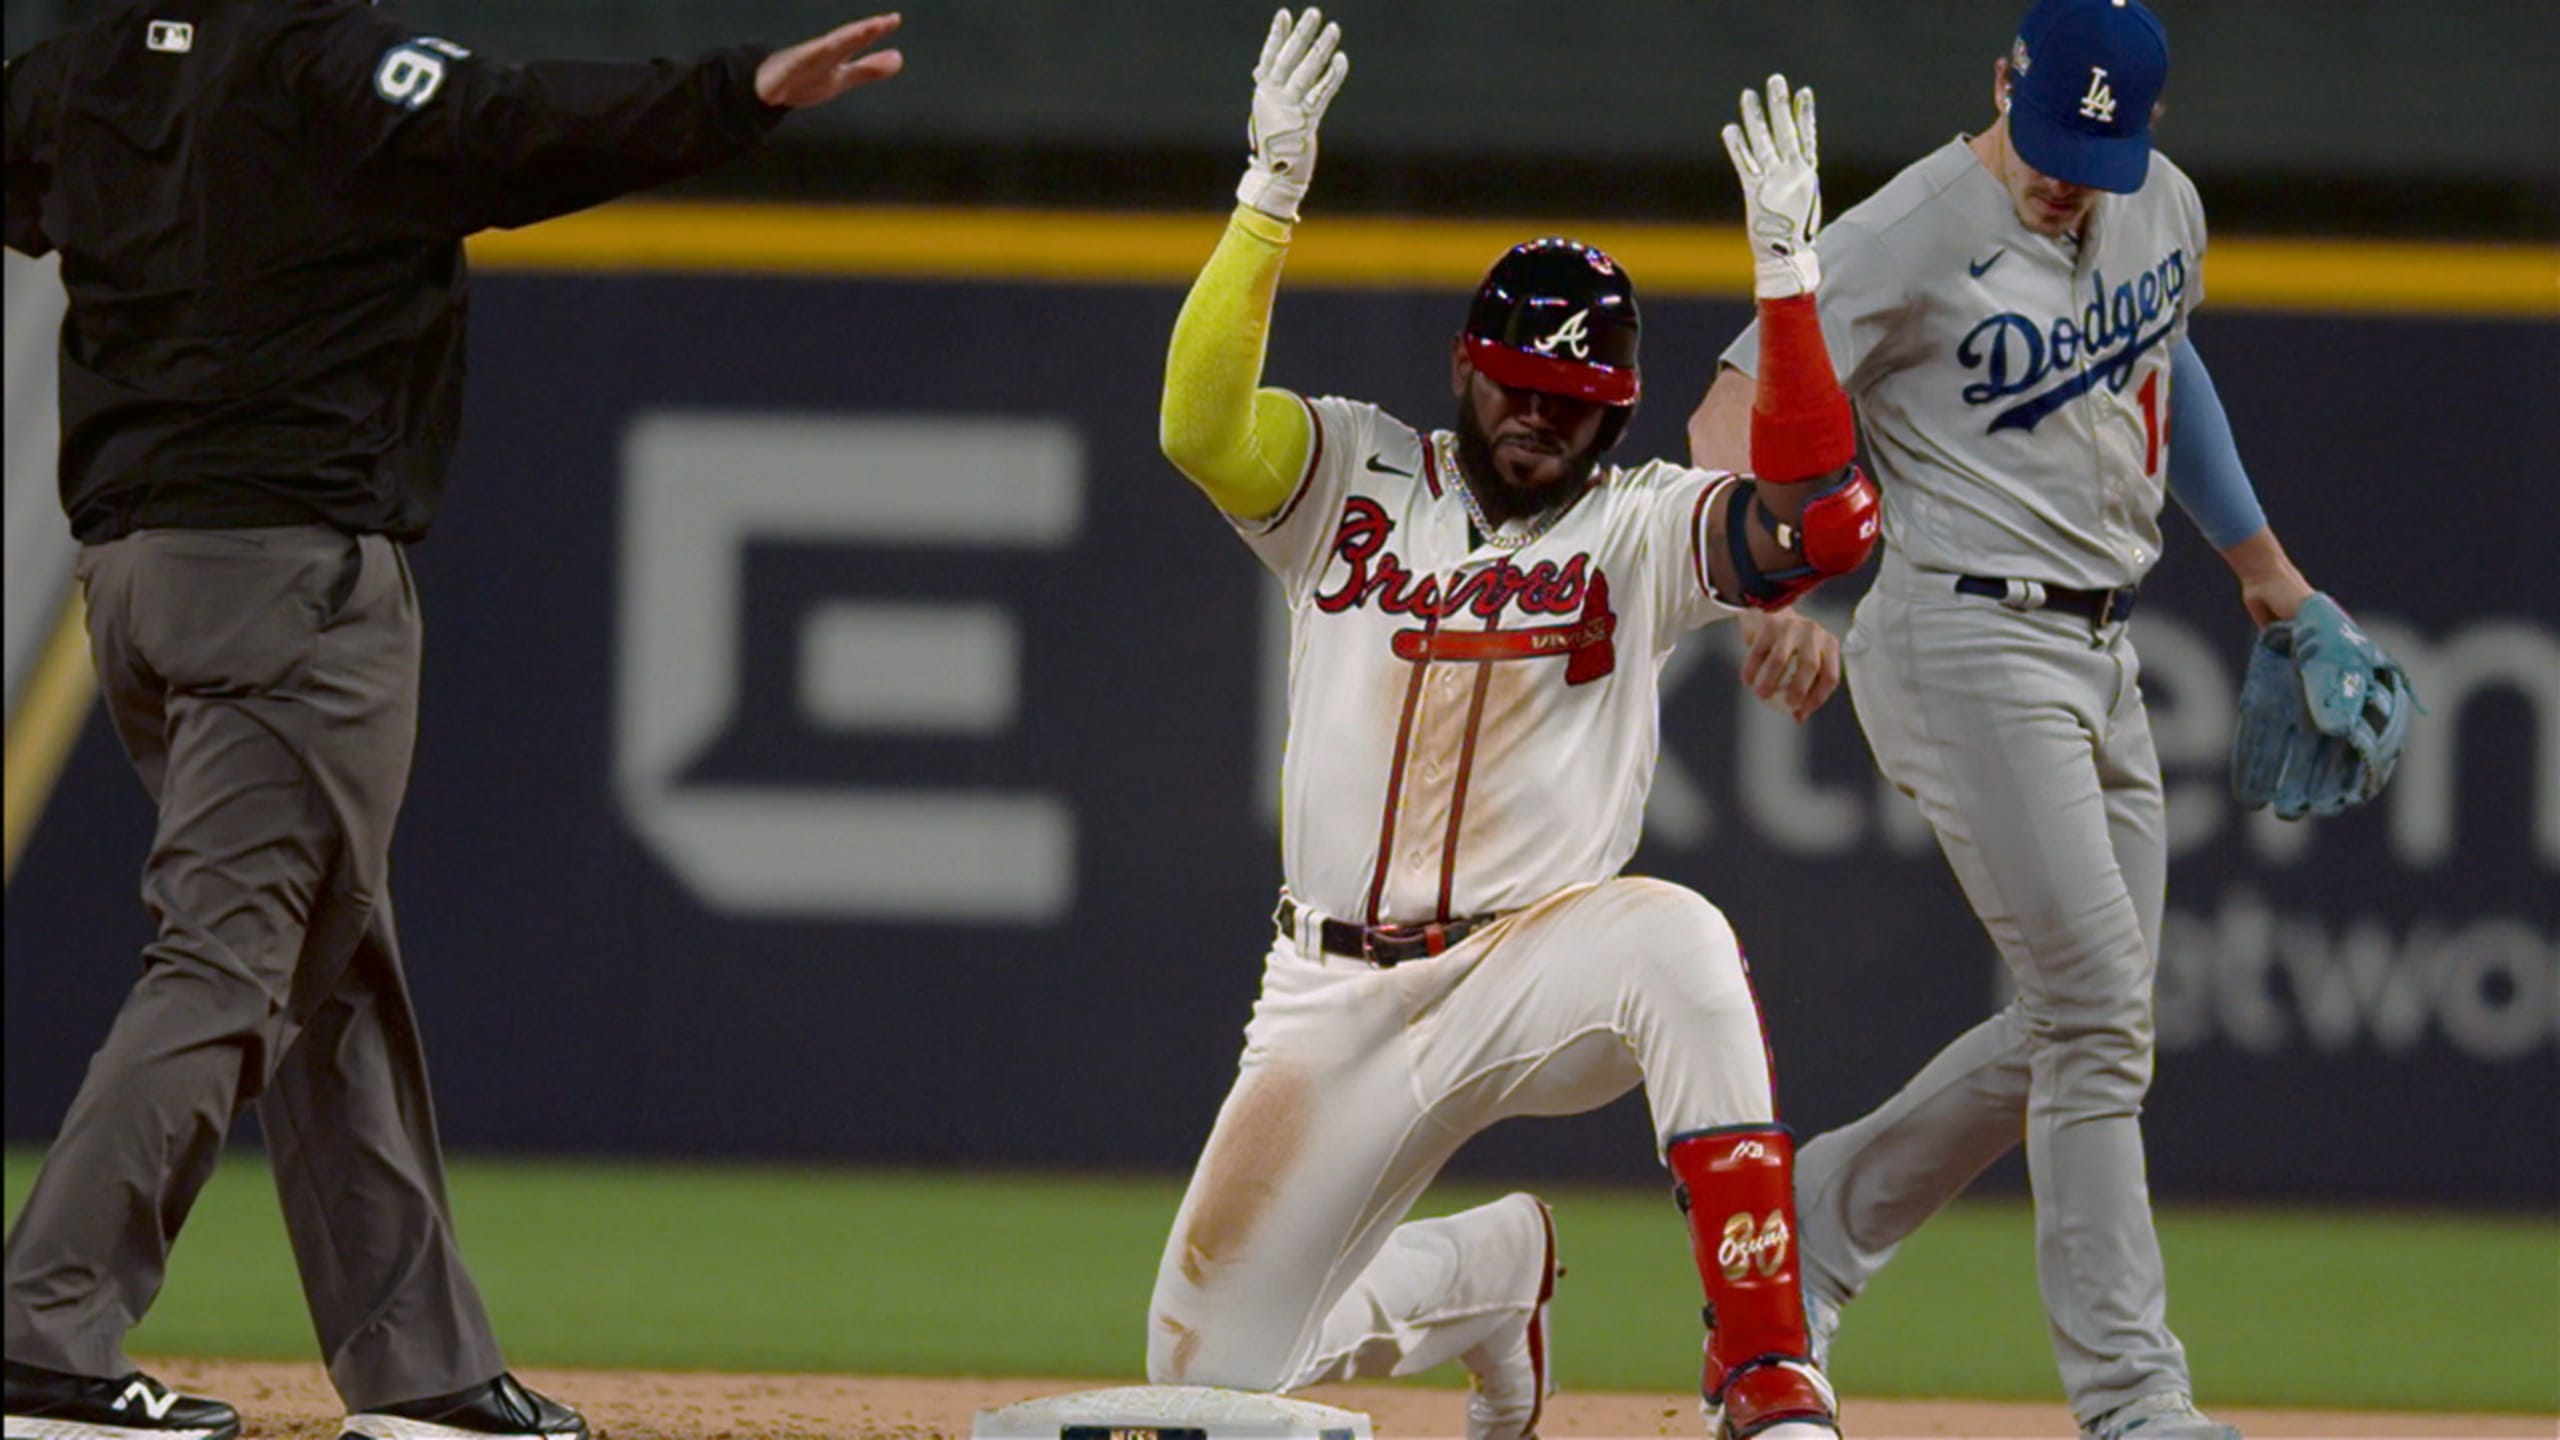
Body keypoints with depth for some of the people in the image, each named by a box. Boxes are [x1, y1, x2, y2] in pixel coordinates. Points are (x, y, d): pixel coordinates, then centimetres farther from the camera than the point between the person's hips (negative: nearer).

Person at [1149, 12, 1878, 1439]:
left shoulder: (1641, 530, 0)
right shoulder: (1353, 479, 4)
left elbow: (1825, 519, -18)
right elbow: (1198, 423, -16)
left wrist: (1789, 278, -21)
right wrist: (1272, 192, -24)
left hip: (1537, 967, -3)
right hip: (1338, 996, 3)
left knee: (1679, 942, -39)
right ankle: (1495, 1268, 34)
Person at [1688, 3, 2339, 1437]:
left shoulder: (2163, 204, 6)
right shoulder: (1908, 238, -15)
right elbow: (1730, 418, -20)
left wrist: (2262, 563, 32)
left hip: (2102, 654, 8)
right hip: (1968, 644, -8)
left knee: (2092, 1022, 10)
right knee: (2094, 1011, -13)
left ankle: (1824, 1211, 27)